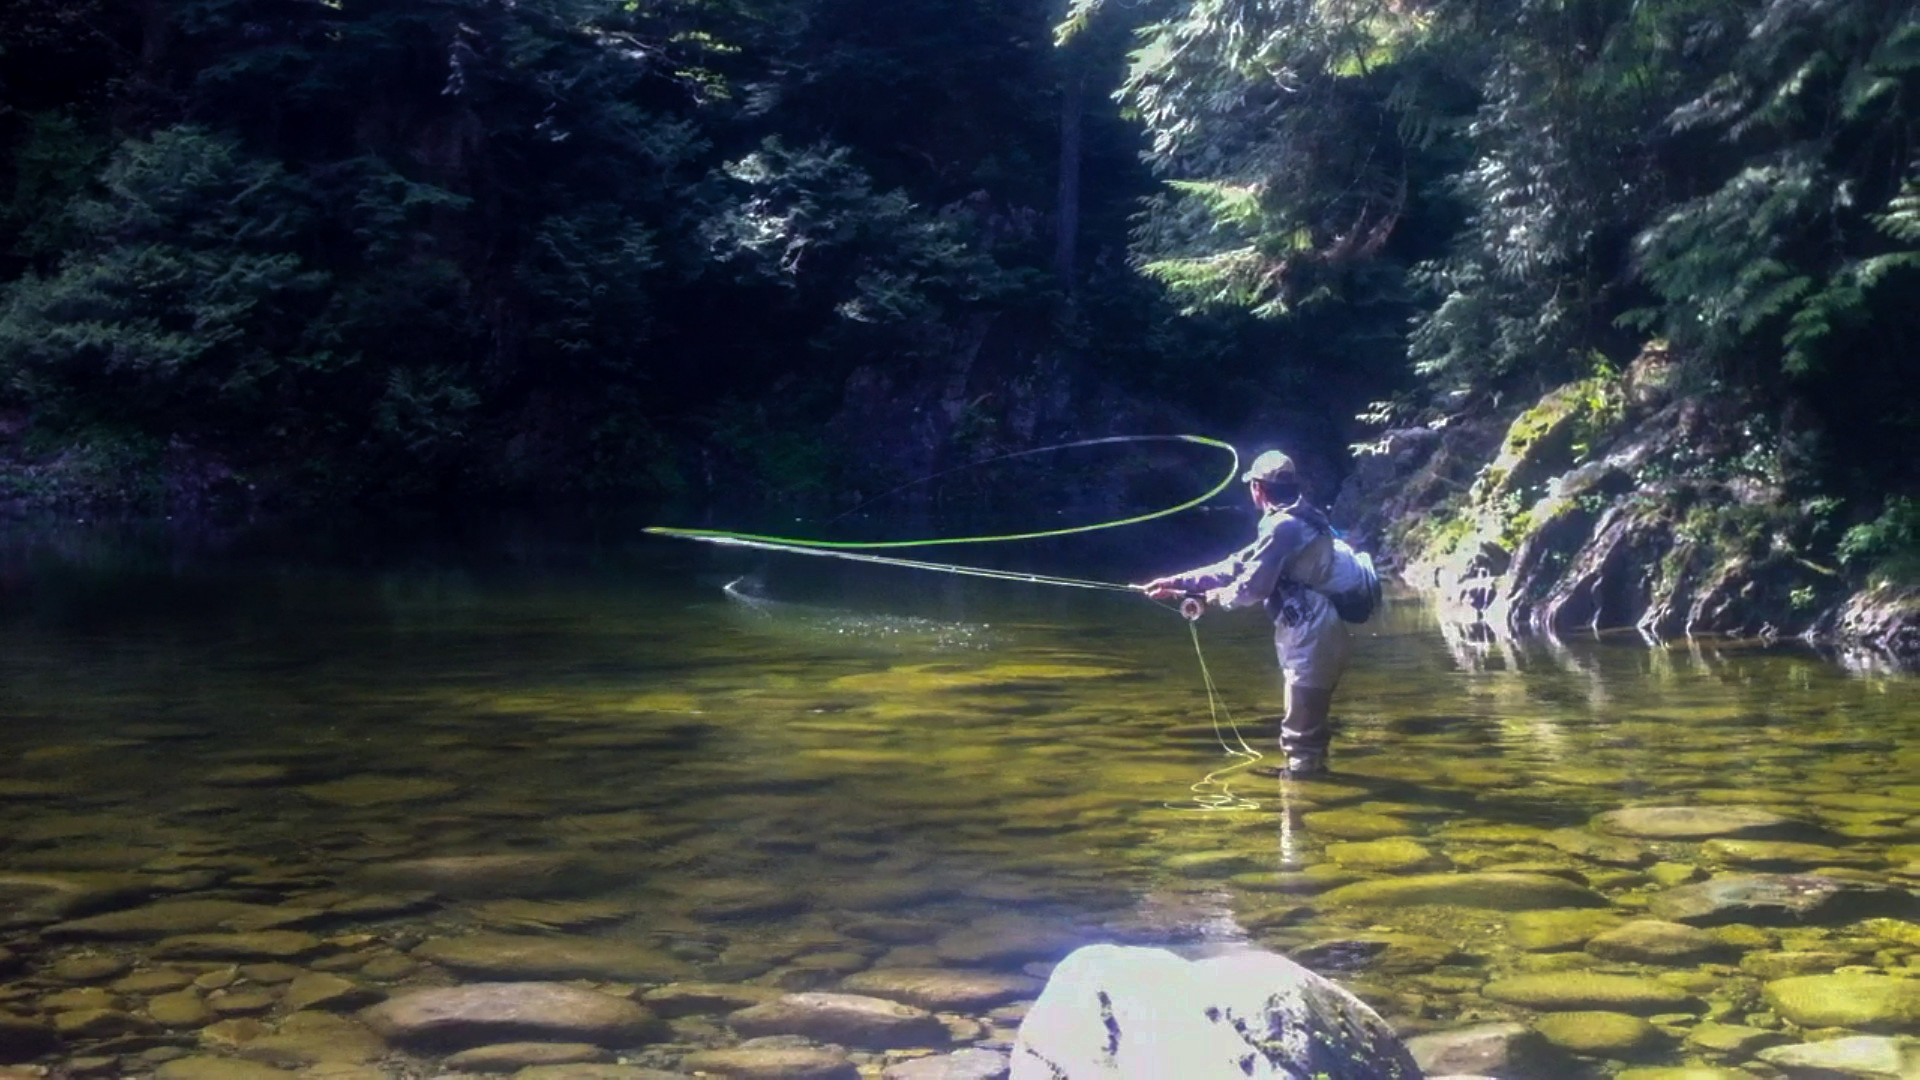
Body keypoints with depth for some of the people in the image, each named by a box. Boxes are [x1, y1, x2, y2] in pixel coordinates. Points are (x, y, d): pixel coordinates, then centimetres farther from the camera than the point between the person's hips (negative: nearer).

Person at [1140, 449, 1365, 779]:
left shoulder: (1283, 527, -18)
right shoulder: (1297, 521, 16)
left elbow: (1251, 587, -18)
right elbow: (1239, 565, 17)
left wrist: (1214, 596, 4)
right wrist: (1177, 583, 16)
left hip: (1314, 639, -10)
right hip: (1323, 636, 10)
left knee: (1301, 724, -1)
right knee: (1311, 715, 23)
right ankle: (1311, 770, 35)